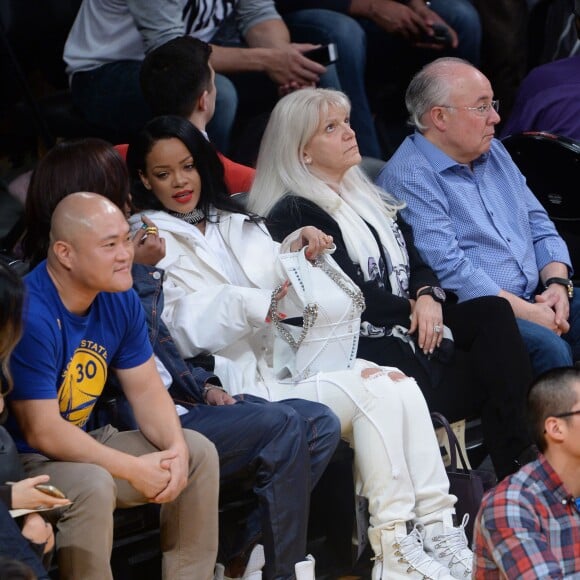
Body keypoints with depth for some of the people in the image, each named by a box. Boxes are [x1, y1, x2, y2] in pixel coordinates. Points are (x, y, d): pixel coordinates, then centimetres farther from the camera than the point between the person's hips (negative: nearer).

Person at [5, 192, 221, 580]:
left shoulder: (120, 298, -2)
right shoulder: (31, 315, -27)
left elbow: (147, 390, 6)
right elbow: (42, 433, -27)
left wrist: (175, 448, -14)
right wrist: (134, 470, -23)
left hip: (82, 443, 9)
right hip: (23, 460, -9)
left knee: (198, 453, 1)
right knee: (92, 485, -36)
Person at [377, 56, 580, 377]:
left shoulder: (494, 153, 18)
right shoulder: (408, 178, -9)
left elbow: (540, 227, 19)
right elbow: (448, 268, -18)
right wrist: (528, 313, -18)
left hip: (537, 298, 8)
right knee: (549, 348, -32)